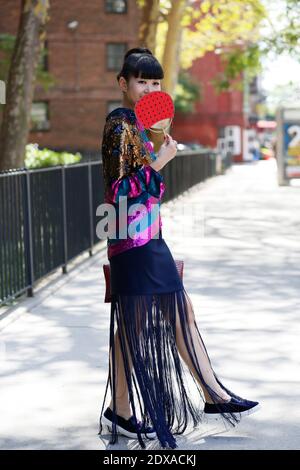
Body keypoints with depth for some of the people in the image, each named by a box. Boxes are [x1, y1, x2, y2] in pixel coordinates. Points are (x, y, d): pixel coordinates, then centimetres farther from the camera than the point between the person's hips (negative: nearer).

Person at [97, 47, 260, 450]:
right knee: (133, 325, -1)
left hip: (149, 238, 10)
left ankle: (213, 396, 20)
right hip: (132, 241, -10)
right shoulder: (119, 125, -13)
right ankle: (121, 412, 11)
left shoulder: (135, 124, 15)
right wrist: (161, 160, -12)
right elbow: (120, 189, -19)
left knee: (181, 313, 12)